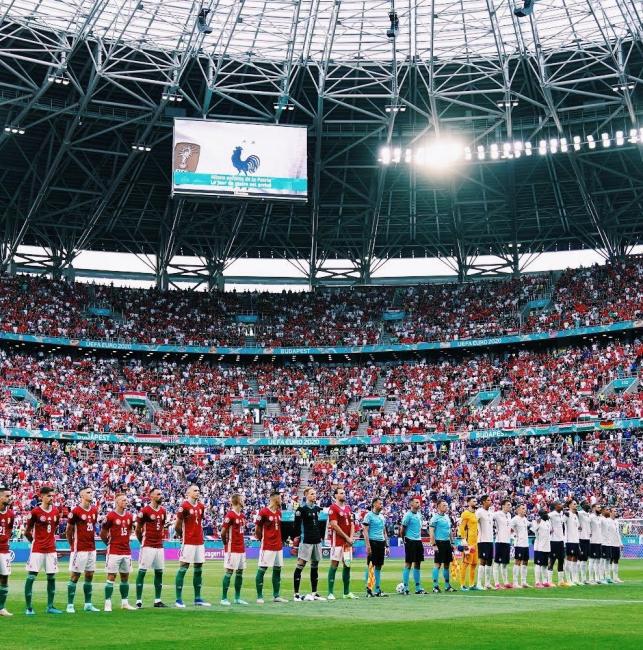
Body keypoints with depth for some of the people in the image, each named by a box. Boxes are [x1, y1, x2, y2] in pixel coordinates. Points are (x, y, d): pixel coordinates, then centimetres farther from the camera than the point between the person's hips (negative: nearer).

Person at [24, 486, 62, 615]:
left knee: (51, 577, 7)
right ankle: (29, 608, 2)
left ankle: (50, 606, 15)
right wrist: (35, 541, 4)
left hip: (51, 550, 5)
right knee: (31, 577, -5)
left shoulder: (56, 511, 6)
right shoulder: (35, 512, -9)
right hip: (37, 550, -5)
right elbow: (27, 532, -2)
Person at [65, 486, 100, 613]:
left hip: (91, 548, 7)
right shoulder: (76, 511, -10)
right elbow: (68, 531, -3)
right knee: (74, 576, -1)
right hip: (79, 549, -7)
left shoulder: (94, 510, 9)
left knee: (89, 576, 10)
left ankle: (88, 604, 17)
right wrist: (72, 545, 4)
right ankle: (70, 605, 4)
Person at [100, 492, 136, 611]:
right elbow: (103, 533, -2)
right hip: (114, 552, -6)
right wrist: (109, 543, 8)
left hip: (126, 551, 6)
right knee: (111, 576, -3)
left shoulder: (129, 516, 8)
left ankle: (125, 603, 17)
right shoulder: (110, 516, -10)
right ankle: (108, 603, 1)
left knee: (125, 577, 10)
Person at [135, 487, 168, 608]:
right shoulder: (145, 511, -10)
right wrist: (143, 541, 6)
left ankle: (157, 600, 16)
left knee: (159, 572, 9)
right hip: (148, 547, -7)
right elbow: (138, 529, -2)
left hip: (159, 546, 7)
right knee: (142, 571, -4)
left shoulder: (163, 511, 10)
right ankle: (138, 601, -1)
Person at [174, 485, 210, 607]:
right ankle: (178, 599, -1)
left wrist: (200, 535, 12)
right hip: (188, 542, -7)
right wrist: (182, 536, 5)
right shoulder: (184, 506, -10)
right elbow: (177, 526, -6)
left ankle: (197, 598, 17)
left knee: (198, 569, 10)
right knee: (183, 568, -5)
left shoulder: (201, 506, 11)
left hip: (200, 542, 7)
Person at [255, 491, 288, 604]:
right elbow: (257, 529, -5)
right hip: (267, 547, -8)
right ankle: (259, 596, 1)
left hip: (278, 546, 8)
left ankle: (276, 596, 16)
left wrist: (281, 540, 10)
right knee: (262, 570, -3)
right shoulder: (263, 512, -11)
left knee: (277, 570, 9)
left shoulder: (279, 512, 12)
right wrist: (262, 539, 3)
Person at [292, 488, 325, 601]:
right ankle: (296, 594, -4)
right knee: (300, 565, -7)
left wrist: (320, 535, 17)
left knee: (315, 565, 12)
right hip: (306, 541, -8)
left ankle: (314, 593, 19)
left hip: (317, 541, 8)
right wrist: (297, 536, -10)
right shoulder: (302, 508, -9)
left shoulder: (317, 508, 13)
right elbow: (296, 524, -9)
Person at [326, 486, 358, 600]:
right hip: (337, 541, -7)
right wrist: (346, 537, -11)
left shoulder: (348, 508, 16)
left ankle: (347, 592, 17)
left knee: (347, 565, 9)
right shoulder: (333, 508, -8)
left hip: (348, 541, 7)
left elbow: (352, 524, 15)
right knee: (334, 564, -6)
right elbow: (334, 525, -14)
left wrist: (351, 538, -1)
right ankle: (330, 593, -4)